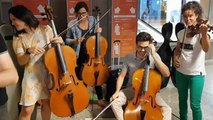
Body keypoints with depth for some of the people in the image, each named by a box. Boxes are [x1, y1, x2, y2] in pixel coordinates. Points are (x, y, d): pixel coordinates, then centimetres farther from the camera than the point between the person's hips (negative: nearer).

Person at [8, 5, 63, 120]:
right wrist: (28, 51, -26)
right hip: (32, 75, 0)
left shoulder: (46, 29, -2)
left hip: (48, 72, 1)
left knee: (47, 103, 13)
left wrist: (59, 42, -15)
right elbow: (21, 61, -7)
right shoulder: (18, 38, -1)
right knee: (27, 109, 0)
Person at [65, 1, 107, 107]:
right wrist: (75, 40, -21)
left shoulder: (93, 20, -2)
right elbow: (67, 40, -1)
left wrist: (98, 31, -13)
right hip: (78, 56, -1)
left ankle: (100, 99, 21)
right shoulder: (72, 24, -10)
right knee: (80, 78, 11)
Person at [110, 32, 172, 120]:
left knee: (167, 109, -21)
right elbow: (122, 76, -1)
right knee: (114, 102, -24)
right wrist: (117, 91, -17)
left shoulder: (154, 57, -12)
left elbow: (167, 74, -24)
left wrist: (154, 55, -29)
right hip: (132, 89, 1)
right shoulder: (128, 58, -9)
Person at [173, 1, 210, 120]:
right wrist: (175, 57, -3)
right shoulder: (181, 33, 3)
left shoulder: (201, 32, -13)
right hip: (181, 72, 5)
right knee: (182, 100, 19)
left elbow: (206, 49, -31)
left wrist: (204, 33, -48)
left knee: (195, 104, 0)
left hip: (196, 73, -5)